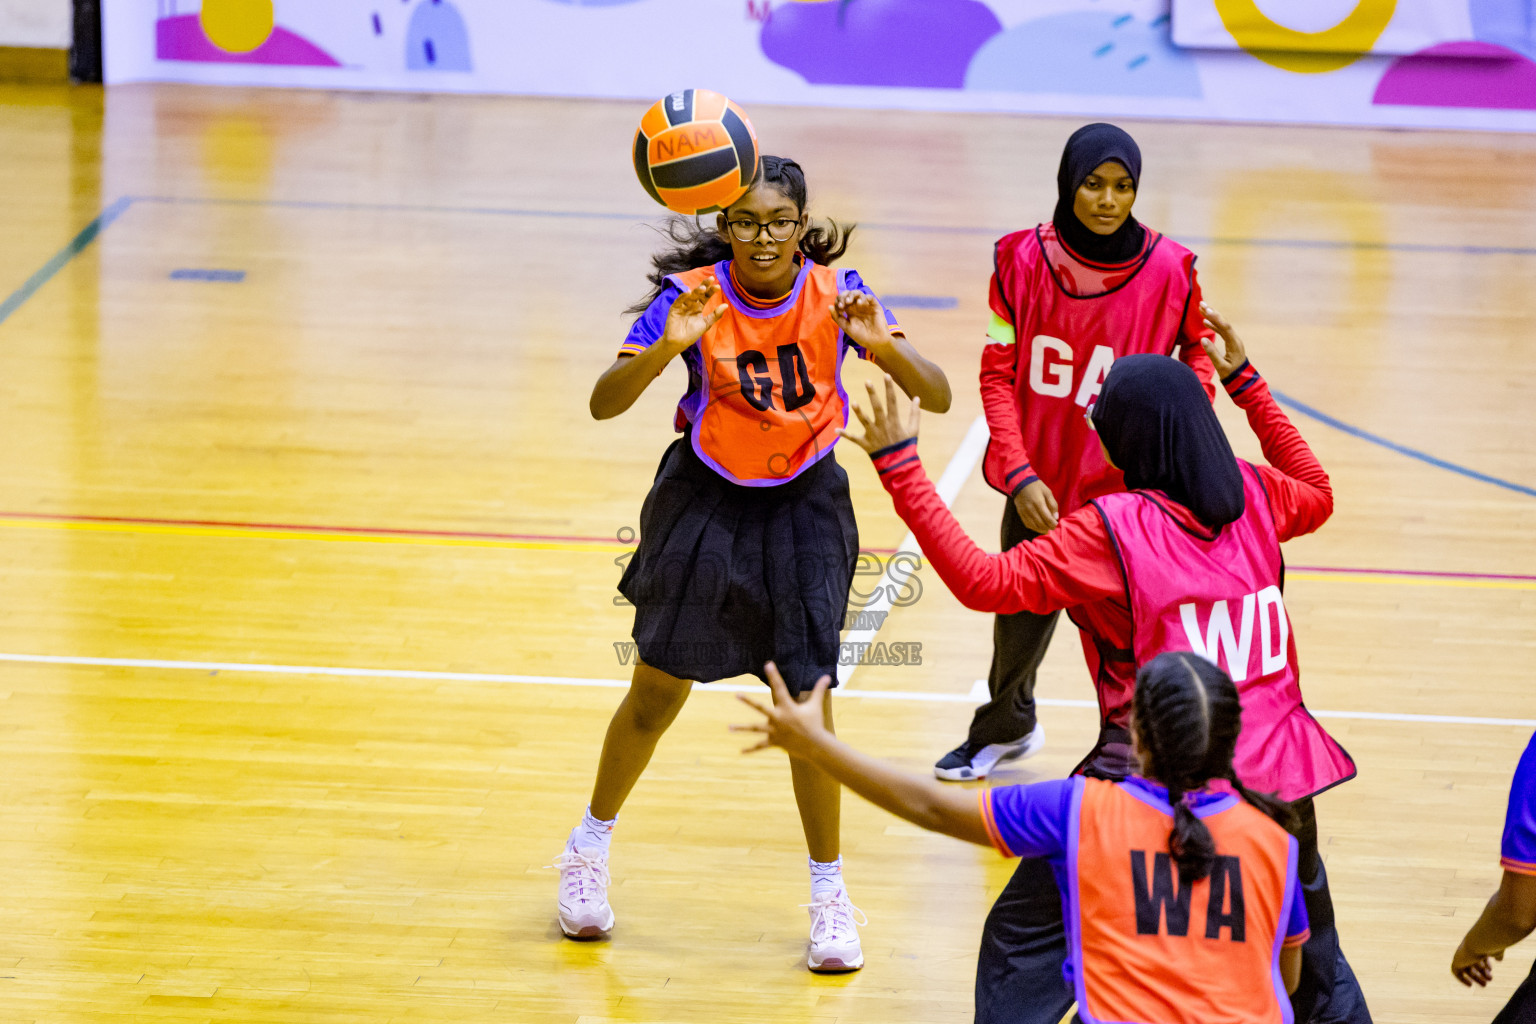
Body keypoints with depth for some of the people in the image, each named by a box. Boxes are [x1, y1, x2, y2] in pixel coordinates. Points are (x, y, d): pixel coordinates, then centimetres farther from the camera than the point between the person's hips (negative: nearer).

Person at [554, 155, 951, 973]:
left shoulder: (836, 294, -16)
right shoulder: (692, 295, -19)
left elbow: (939, 397, -20)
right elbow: (603, 404, -27)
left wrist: (882, 346, -40)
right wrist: (664, 350, -47)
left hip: (803, 505, 0)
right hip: (704, 499, 0)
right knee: (657, 692, 8)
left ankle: (828, 891, 10)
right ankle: (589, 850, 31)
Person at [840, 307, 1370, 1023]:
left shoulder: (1113, 528, -13)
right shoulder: (1253, 495, 3)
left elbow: (984, 581, -17)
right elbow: (1317, 494, 27)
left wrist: (900, 465, -17)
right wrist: (1245, 382, 31)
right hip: (1275, 765, 5)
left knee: (1023, 938, 9)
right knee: (1310, 945, 24)